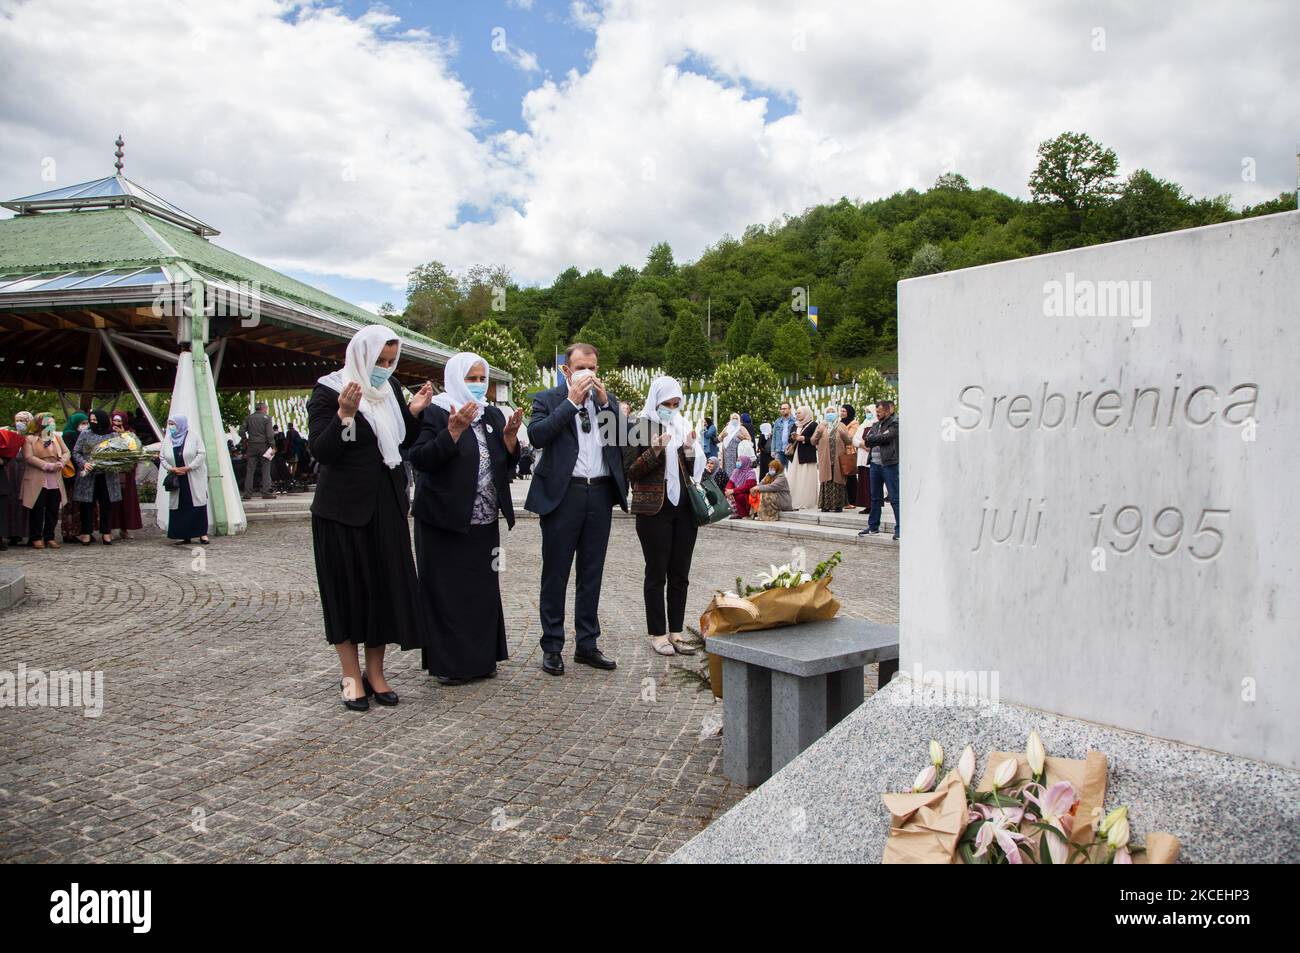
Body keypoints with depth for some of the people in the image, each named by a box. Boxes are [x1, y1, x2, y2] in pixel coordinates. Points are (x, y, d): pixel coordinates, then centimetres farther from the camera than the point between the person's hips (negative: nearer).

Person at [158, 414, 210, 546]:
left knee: (198, 504, -8)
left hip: (194, 478, -4)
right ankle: (184, 535, 5)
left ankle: (202, 533, -3)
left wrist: (188, 468, -15)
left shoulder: (193, 435, -2)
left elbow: (202, 454, -7)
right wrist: (171, 469, -9)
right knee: (179, 507, 0)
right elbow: (162, 457, 9)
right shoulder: (167, 439, 10)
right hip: (176, 479, 4)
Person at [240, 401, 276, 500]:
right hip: (264, 446, -4)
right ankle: (266, 492, -3)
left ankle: (247, 493, 5)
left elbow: (241, 431, 5)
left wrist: (246, 441, 18)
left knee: (249, 470, 6)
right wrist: (272, 446, -7)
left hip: (251, 446, 4)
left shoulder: (248, 417, 7)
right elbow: (270, 434, -12)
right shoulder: (267, 418, -5)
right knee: (266, 470, 1)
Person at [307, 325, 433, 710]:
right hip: (343, 508, -5)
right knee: (347, 589, 4)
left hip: (387, 505, 5)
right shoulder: (328, 390, -8)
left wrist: (414, 411, -4)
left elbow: (405, 441, 13)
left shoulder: (389, 388, 7)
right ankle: (351, 676, 16)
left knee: (387, 586, 7)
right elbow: (320, 451, -14)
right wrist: (345, 415, -27)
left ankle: (375, 671, 19)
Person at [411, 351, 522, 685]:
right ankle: (448, 663, 11)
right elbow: (420, 460, -17)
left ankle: (481, 657, 22)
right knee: (447, 593, 0)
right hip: (445, 522, -6)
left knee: (483, 591, 10)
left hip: (484, 523, 6)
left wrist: (510, 435, -6)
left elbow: (508, 465, 12)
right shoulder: (433, 412, -6)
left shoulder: (493, 415, 13)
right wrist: (455, 430, -26)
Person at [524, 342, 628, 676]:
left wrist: (604, 401, -6)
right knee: (555, 573, 4)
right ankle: (552, 647, 13)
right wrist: (572, 401, -14)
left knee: (591, 573, 11)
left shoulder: (606, 400, 13)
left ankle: (587, 644, 21)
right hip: (563, 494, -4)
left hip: (600, 494, 4)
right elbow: (537, 435, -15)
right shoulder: (547, 399, 2)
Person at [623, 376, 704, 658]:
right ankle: (657, 634, 10)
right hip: (654, 510, -5)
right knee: (656, 573, 2)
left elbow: (693, 471, 15)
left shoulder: (683, 426, 13)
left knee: (680, 574, 8)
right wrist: (654, 451, -20)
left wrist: (690, 449, -4)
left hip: (684, 508, 5)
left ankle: (676, 632, 16)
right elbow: (630, 471, -7)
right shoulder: (639, 427, -3)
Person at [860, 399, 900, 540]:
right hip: (875, 464, 7)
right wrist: (870, 445, -11)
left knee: (895, 498, -6)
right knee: (875, 497, 13)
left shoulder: (895, 423, -6)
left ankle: (900, 528, -3)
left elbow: (885, 437, -16)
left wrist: (868, 441, -3)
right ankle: (873, 527, 21)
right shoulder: (876, 424, 17)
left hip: (890, 464, -7)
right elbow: (867, 438, 9)